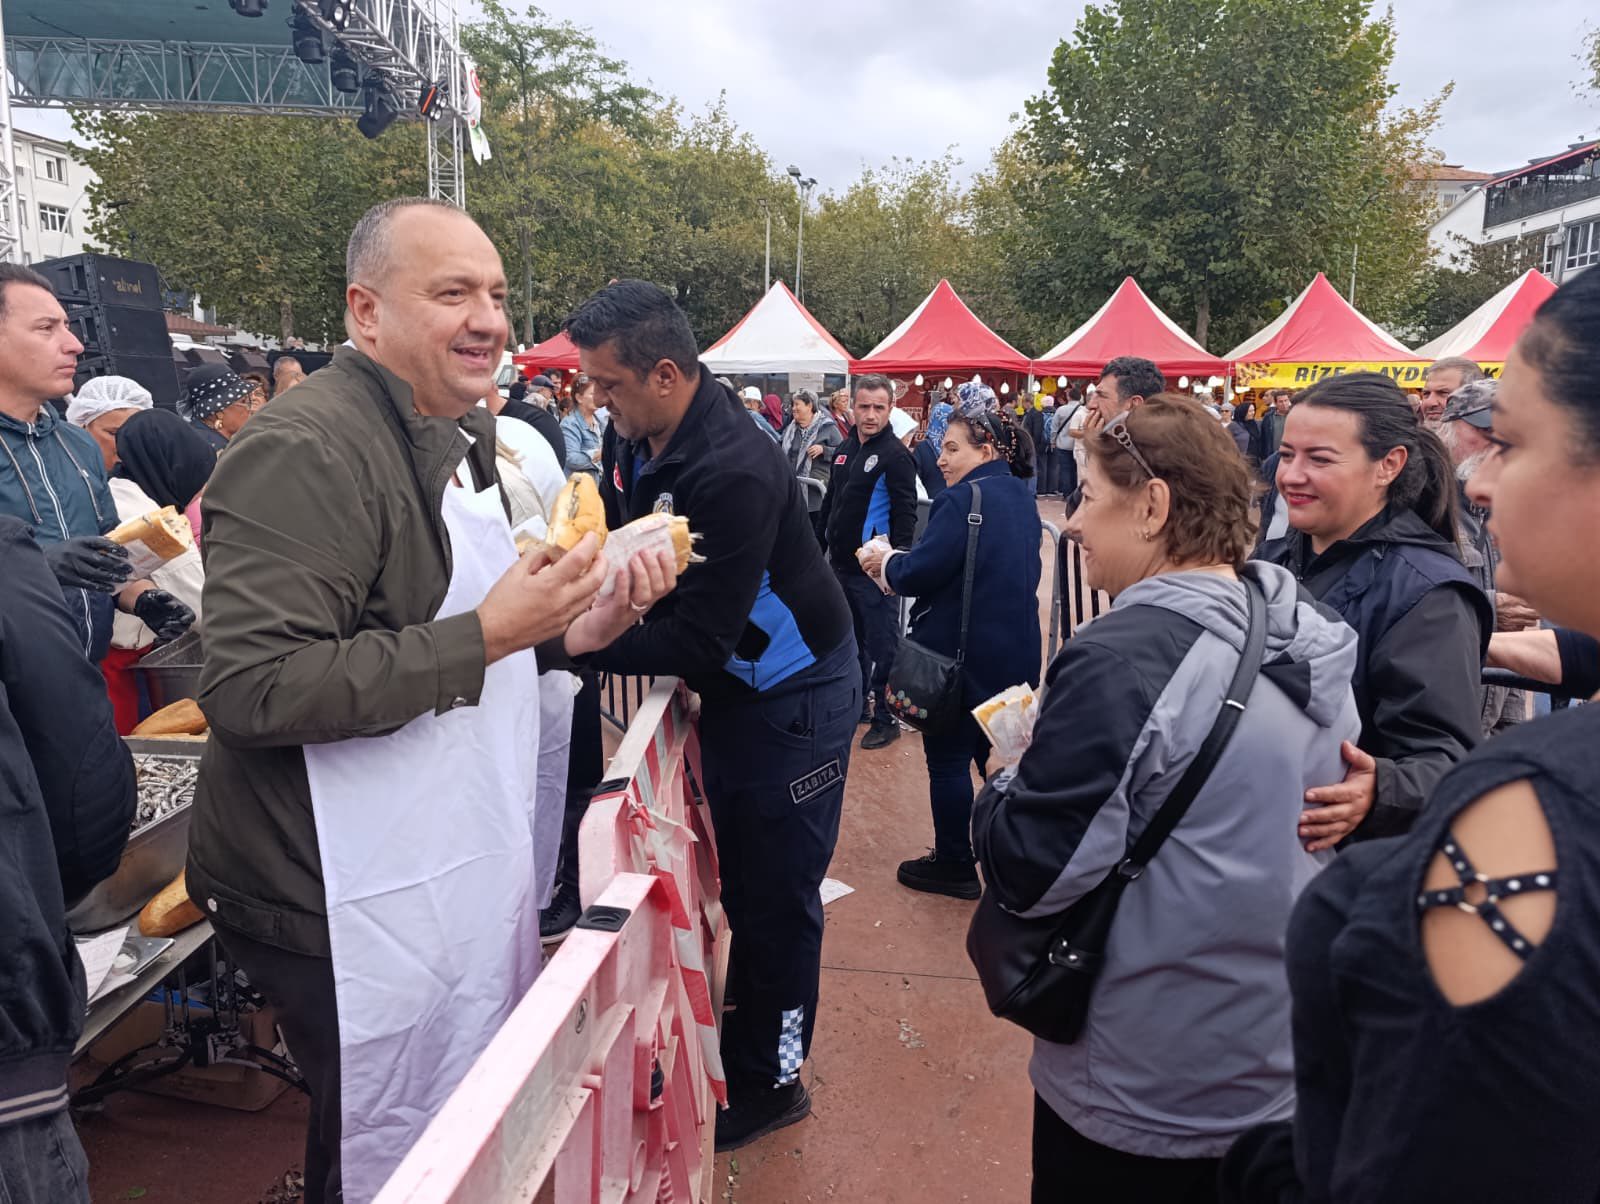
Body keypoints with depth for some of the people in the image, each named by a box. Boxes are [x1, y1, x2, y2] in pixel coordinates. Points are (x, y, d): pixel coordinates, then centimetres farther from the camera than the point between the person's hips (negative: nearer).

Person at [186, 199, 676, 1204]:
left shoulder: (453, 436, 14)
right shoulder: (304, 451, -19)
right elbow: (250, 691, -26)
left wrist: (570, 630, 5)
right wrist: (486, 634, -27)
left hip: (462, 874, 9)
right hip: (359, 910, -9)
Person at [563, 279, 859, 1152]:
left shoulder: (734, 472, -31)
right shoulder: (633, 438, -4)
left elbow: (695, 641, -29)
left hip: (791, 693, -8)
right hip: (729, 687, 8)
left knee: (775, 894, 4)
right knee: (738, 883, 17)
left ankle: (769, 1081, 23)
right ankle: (740, 1049, 35)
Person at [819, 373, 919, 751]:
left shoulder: (895, 455, -12)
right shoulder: (845, 449, 12)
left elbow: (905, 514, -15)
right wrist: (823, 541, 18)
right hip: (841, 563, 8)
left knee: (880, 642, -2)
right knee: (850, 636, 18)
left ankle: (886, 718, 7)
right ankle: (858, 703, 32)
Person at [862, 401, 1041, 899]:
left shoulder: (964, 500, -19)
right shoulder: (1021, 498, 9)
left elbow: (918, 573, -23)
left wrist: (885, 563, -1)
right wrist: (901, 562, 14)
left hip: (962, 653, -9)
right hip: (1014, 652, 9)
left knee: (948, 757, 6)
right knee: (998, 752, 21)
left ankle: (954, 866, 18)